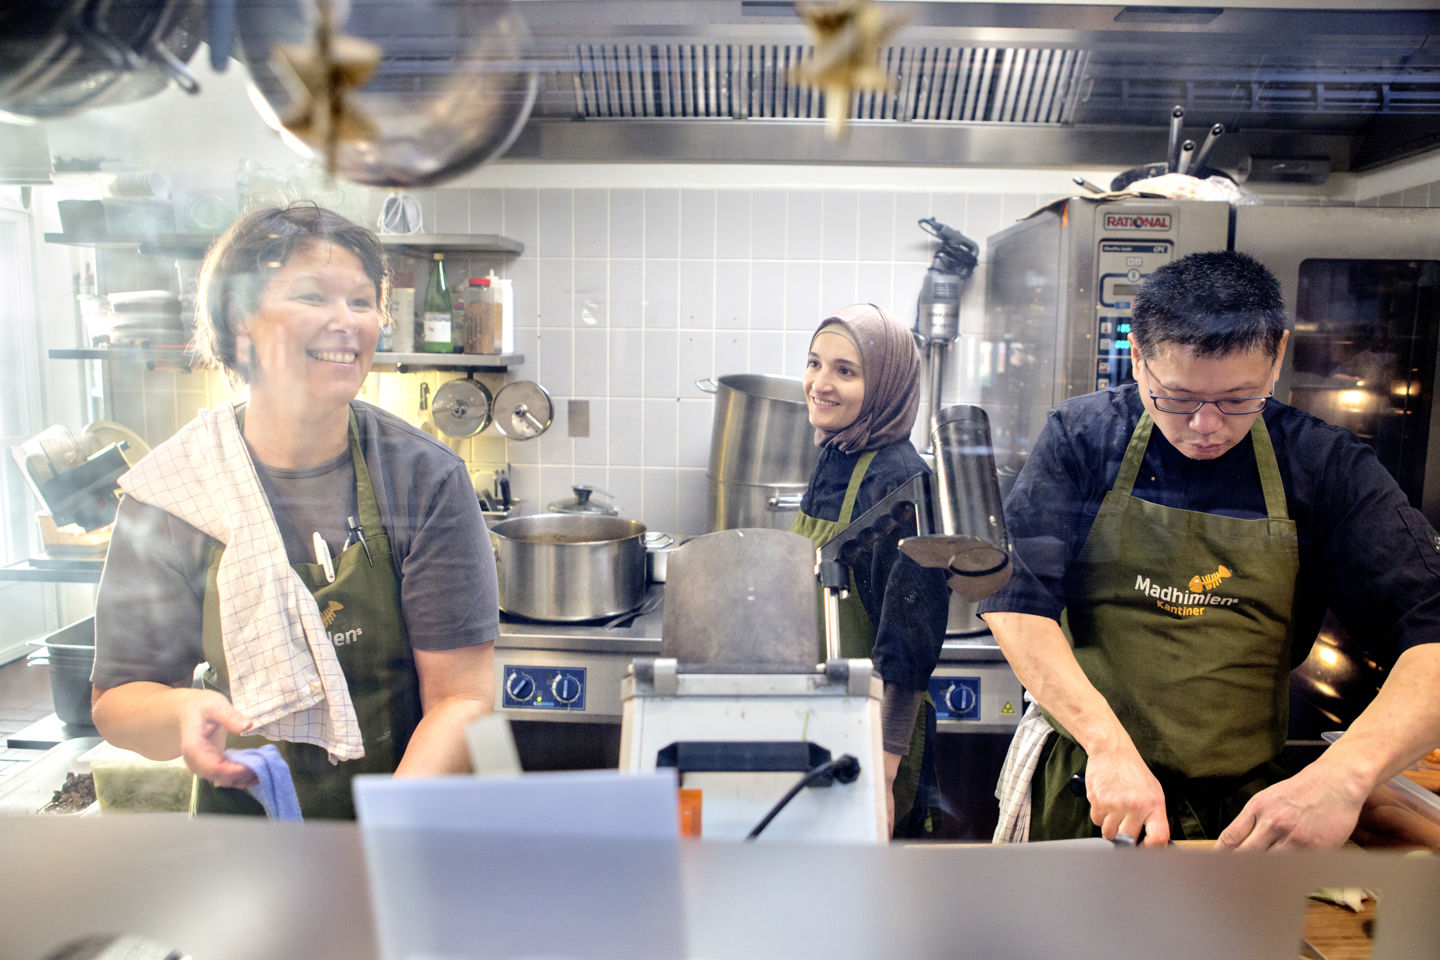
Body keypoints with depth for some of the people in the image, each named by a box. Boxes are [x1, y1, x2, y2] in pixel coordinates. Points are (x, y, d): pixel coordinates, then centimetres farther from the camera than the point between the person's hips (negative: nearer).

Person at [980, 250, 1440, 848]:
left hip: (1243, 806, 1)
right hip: (1079, 781, 0)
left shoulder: (1325, 467, -7)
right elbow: (1015, 599, -17)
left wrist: (1346, 774, -33)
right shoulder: (1081, 437, -9)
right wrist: (1107, 741, -29)